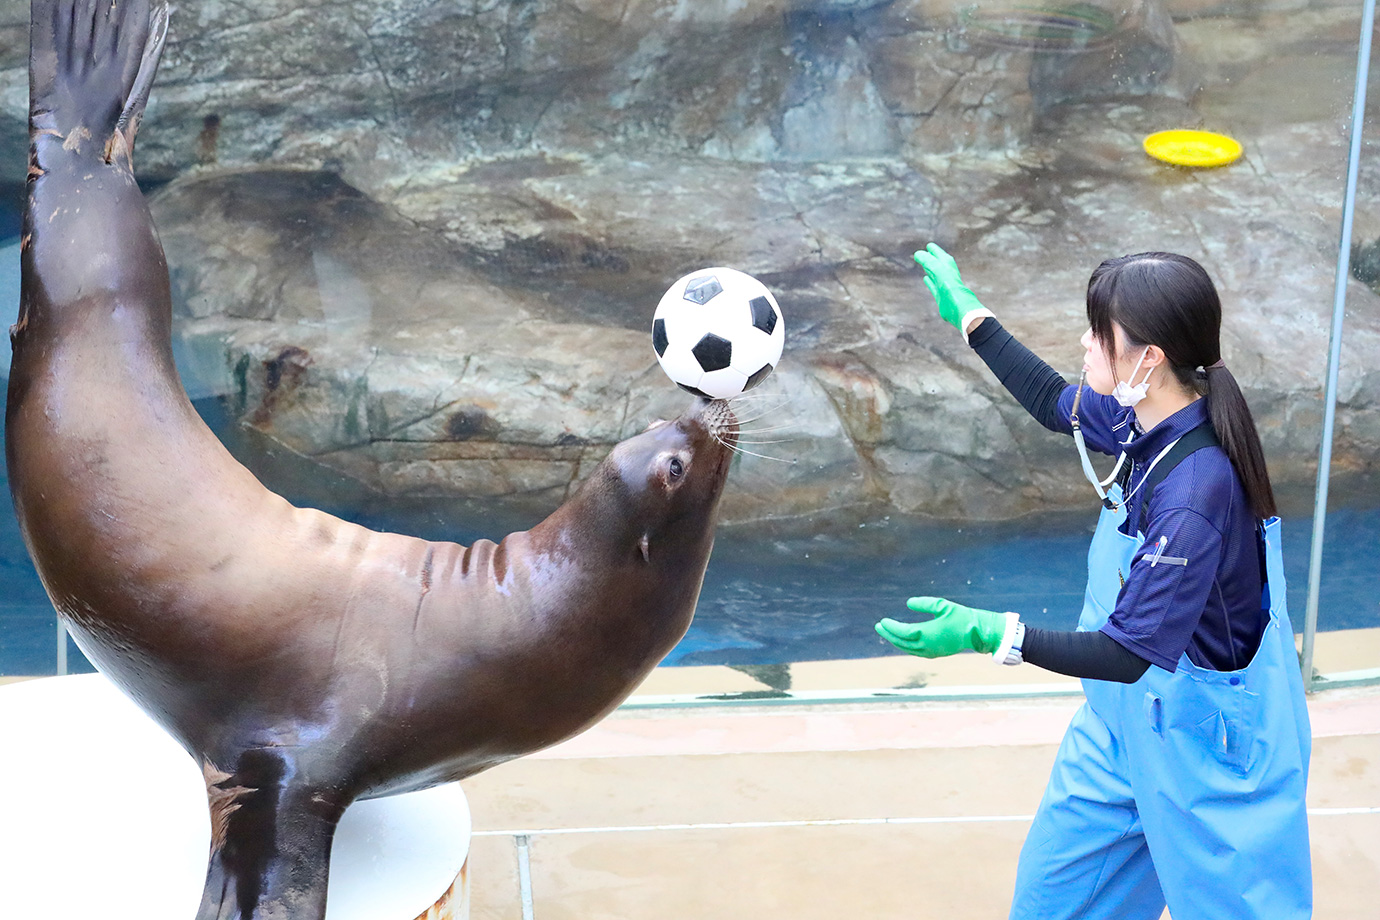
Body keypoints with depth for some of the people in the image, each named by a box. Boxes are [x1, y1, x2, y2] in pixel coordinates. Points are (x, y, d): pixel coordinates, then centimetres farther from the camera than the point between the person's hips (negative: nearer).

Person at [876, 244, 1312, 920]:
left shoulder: (1195, 491, -34)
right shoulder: (1145, 419, -9)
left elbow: (1127, 652, -32)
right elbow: (1055, 404, 14)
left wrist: (994, 634, -39)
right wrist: (970, 316, 19)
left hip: (1207, 746, -9)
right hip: (1129, 717, 9)